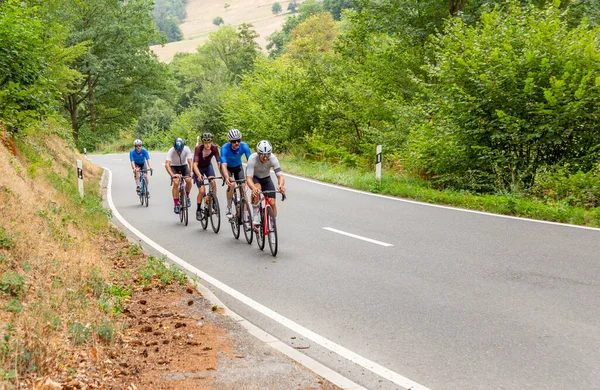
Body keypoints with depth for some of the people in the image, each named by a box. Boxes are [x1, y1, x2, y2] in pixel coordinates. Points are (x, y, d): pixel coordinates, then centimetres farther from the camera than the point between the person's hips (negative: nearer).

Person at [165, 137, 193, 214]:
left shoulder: (186, 149, -25)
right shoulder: (171, 151, -29)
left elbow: (190, 162, -28)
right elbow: (167, 164, -36)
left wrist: (191, 172, -45)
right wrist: (172, 175, -51)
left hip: (184, 166, 2)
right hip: (174, 167, -2)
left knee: (189, 180, -24)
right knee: (176, 182, -24)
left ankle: (187, 197, 4)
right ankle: (176, 205, -17)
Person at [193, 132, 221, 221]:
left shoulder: (214, 148, -25)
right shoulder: (198, 148, -33)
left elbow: (219, 162, -28)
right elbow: (195, 164, -40)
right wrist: (199, 175, -58)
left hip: (208, 166, 2)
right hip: (198, 168, -2)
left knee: (213, 182, -25)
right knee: (202, 190, -12)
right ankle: (198, 210, 9)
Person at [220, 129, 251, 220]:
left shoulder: (244, 146, -28)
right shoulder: (225, 148, -35)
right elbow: (223, 165, -43)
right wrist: (227, 178, -60)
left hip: (238, 167, 3)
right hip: (227, 168, -3)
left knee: (243, 188, -9)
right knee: (232, 184, -27)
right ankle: (228, 209, -11)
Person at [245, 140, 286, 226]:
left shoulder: (273, 158, -30)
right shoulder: (252, 158, -34)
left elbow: (280, 175, -34)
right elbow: (248, 178, -40)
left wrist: (281, 185, -58)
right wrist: (253, 188, -62)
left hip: (266, 179, 2)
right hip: (254, 178, -2)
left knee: (272, 203, -13)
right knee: (257, 188, -37)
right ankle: (255, 216, -23)